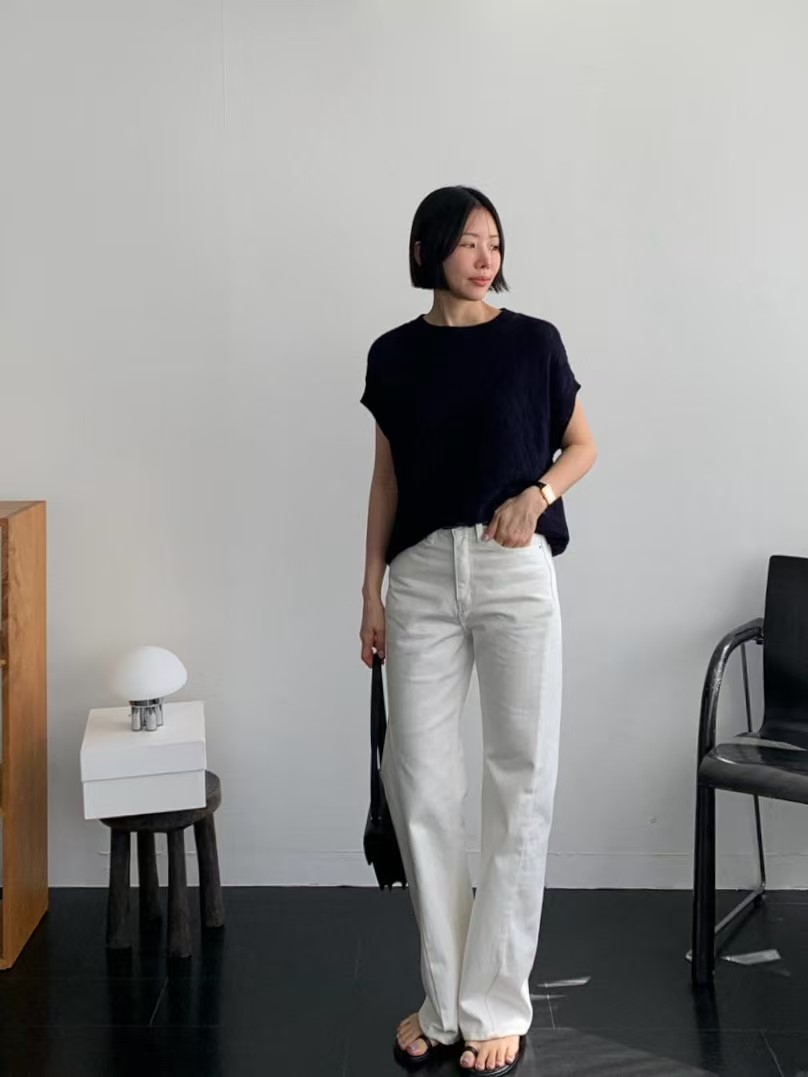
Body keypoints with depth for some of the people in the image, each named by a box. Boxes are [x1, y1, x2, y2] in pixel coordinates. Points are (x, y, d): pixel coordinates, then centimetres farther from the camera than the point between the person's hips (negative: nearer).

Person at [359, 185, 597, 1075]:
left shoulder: (532, 341, 2)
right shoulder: (395, 355, 8)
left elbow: (582, 447, 10)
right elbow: (387, 479, 11)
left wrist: (536, 493, -10)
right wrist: (371, 588, 6)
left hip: (514, 572, -2)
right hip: (422, 575, 2)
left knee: (519, 780, -1)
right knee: (417, 780, 2)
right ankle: (442, 1001, 16)